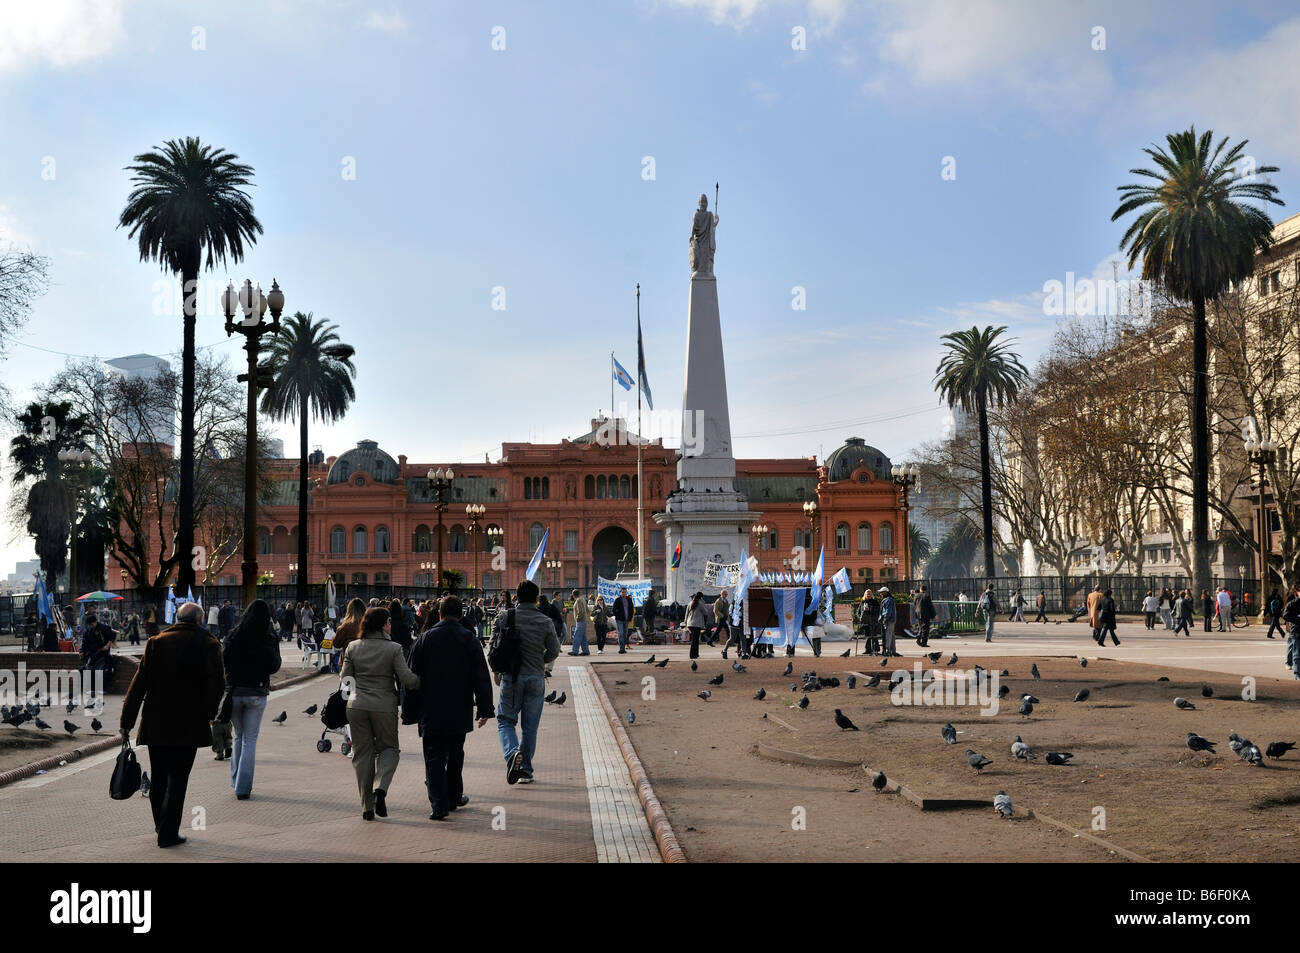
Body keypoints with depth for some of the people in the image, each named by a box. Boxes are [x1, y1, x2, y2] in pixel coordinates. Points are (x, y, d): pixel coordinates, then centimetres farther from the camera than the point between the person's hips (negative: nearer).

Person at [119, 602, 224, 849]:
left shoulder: (156, 642, 2)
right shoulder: (208, 645, -5)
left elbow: (139, 682, -1)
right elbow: (217, 684, -8)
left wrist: (127, 720, 2)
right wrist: (207, 714, 7)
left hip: (156, 723, 3)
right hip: (188, 724, -3)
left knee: (158, 778, 17)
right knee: (177, 779, 3)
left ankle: (161, 826, 31)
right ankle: (168, 834, 4)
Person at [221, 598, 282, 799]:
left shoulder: (232, 636, -5)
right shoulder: (267, 640, -11)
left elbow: (222, 660, 2)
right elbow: (274, 667, -5)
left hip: (233, 691, 2)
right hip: (257, 694, -2)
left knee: (237, 736, 20)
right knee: (250, 740, 6)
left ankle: (236, 781, 26)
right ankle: (243, 787, 1)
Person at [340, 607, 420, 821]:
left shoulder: (353, 647, 2)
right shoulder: (393, 648, -8)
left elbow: (345, 679, 5)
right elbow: (407, 678, -13)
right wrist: (421, 682, 6)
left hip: (357, 705, 3)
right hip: (384, 705, -3)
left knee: (362, 753, 10)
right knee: (389, 748, 15)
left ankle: (367, 807, 10)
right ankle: (380, 788, -11)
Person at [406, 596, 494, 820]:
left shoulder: (424, 638, 0)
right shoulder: (469, 639, -2)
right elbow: (481, 677, -5)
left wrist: (408, 711, 6)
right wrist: (485, 709, -1)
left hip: (431, 711, -1)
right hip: (459, 713, 1)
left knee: (434, 758, 1)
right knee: (455, 755, 18)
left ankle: (439, 804, -11)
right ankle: (453, 797, 27)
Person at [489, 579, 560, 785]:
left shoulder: (504, 617, -4)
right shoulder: (545, 622, -4)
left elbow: (493, 646, -1)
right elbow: (554, 651, 2)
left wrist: (496, 670, 14)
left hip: (510, 678, -1)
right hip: (535, 679, 1)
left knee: (505, 721, 10)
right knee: (530, 727, 11)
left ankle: (512, 753, -17)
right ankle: (525, 770, 15)